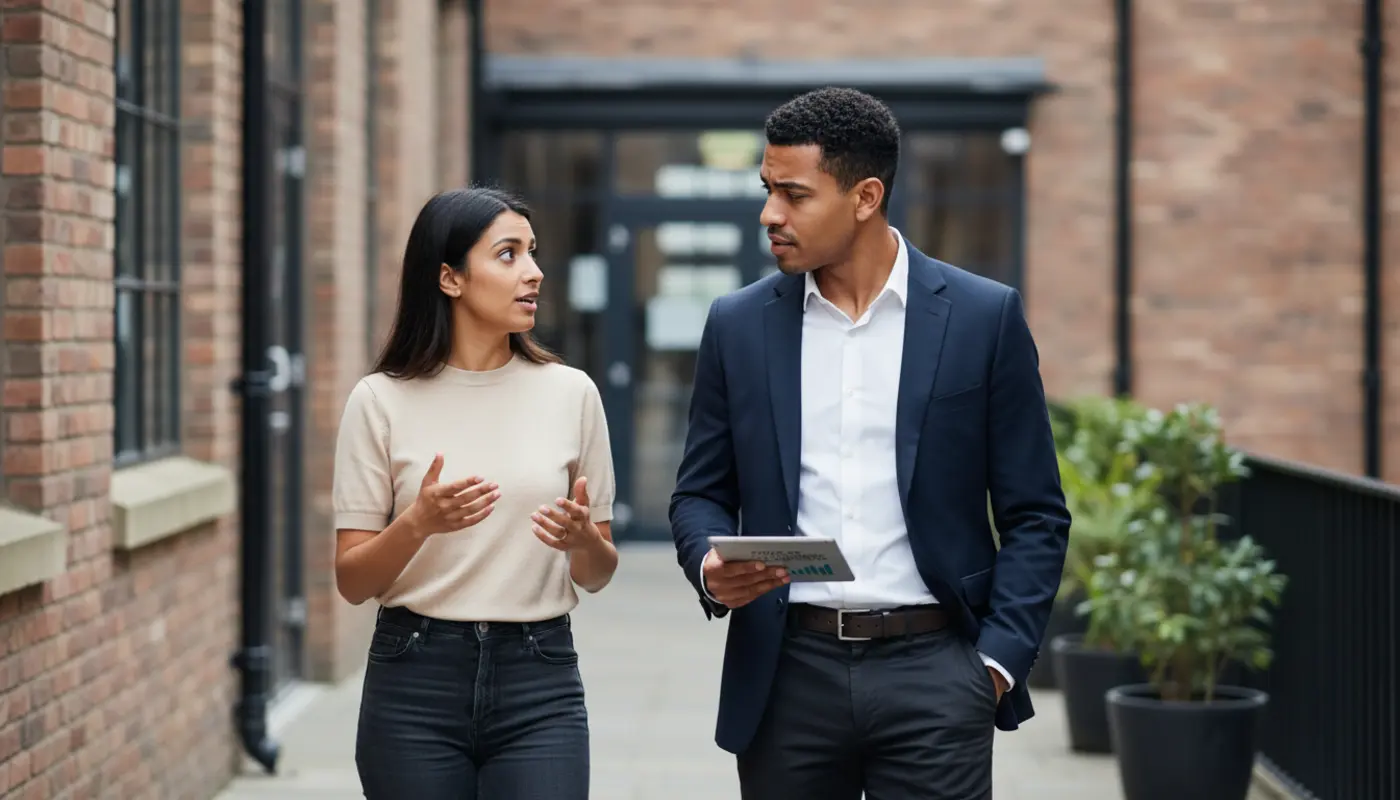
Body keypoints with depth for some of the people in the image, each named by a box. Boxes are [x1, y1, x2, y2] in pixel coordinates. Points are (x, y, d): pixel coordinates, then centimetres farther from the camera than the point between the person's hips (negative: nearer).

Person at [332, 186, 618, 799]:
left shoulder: (570, 393, 3)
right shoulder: (382, 401, -1)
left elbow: (597, 576, 9)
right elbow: (352, 581, -2)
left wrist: (582, 540, -13)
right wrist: (419, 523, -20)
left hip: (539, 681, 1)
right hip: (415, 680, -1)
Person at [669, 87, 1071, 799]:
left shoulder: (985, 318, 0)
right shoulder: (739, 325, 7)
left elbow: (1034, 514, 3)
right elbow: (701, 493, 13)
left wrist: (999, 659, -7)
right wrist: (711, 566, -9)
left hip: (932, 667, -2)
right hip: (788, 671, 2)